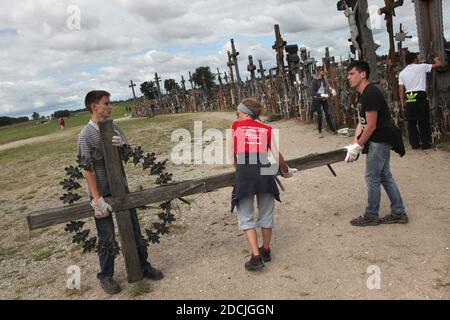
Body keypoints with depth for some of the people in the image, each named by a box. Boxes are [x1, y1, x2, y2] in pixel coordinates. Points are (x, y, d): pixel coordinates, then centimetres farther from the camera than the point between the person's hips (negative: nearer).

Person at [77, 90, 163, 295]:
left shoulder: (114, 128, 2)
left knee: (134, 230, 14)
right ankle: (105, 276, 26)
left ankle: (144, 266, 31)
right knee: (107, 238, 6)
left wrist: (121, 146, -16)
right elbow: (88, 169, -17)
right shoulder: (86, 135, -14)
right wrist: (97, 199, -20)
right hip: (102, 193, -5)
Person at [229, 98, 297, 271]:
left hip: (244, 174, -2)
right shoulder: (267, 129, 16)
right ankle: (266, 251, 35)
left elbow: (232, 157, 12)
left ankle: (256, 257, 5)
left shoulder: (235, 126, 13)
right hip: (264, 172, 3)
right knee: (266, 214, 20)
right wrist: (287, 171, 27)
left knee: (245, 217, 11)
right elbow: (277, 155, 9)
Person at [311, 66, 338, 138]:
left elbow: (328, 86, 1)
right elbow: (313, 92, -13)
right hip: (317, 99, -4)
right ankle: (320, 132, 8)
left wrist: (332, 90, -20)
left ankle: (332, 129, 15)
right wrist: (322, 95, -23)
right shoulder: (315, 80, -9)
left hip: (324, 99, 4)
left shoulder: (324, 79, 6)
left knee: (327, 114, 9)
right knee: (319, 115, -1)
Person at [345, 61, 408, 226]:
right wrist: (354, 144, 1)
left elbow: (371, 126, -21)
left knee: (372, 178, 0)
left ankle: (371, 216, 13)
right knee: (385, 176, 15)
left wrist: (358, 146, -15)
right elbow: (361, 122, 10)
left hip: (379, 141, -10)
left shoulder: (371, 94, -20)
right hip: (379, 141, 10)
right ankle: (399, 213, 24)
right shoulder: (363, 94, 12)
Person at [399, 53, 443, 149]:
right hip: (421, 96, -3)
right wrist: (437, 60, 30)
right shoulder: (421, 67, 1)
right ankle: (426, 143, 8)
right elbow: (439, 64, 8)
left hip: (409, 99, 3)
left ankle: (414, 144, 10)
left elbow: (401, 90, 4)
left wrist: (402, 102, 8)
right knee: (424, 122, 4)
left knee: (411, 123, 8)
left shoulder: (402, 73, 9)